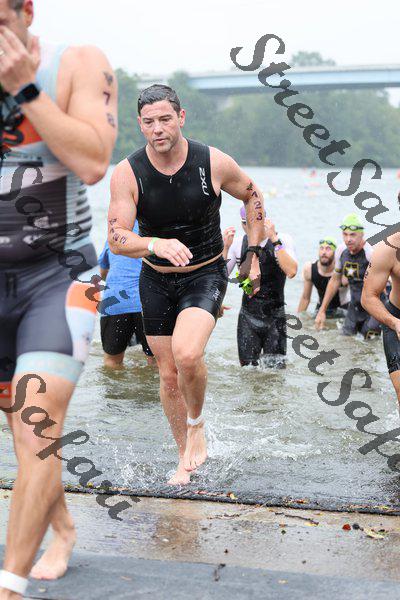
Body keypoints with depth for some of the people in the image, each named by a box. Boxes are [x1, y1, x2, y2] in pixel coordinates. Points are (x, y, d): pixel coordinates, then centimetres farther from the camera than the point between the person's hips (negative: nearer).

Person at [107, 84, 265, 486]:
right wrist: (157, 244, -39)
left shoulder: (215, 164, -14)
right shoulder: (127, 174, -13)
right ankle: (186, 456, 29)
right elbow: (117, 240, -19)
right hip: (155, 281, 2)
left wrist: (253, 253, 5)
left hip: (205, 275, -2)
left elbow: (252, 195, 7)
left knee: (187, 354, -28)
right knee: (168, 374, 9)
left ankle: (196, 424, 3)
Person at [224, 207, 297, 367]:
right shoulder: (238, 243, 3)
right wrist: (226, 247, -12)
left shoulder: (283, 240, -7)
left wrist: (274, 239, -26)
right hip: (248, 316, 2)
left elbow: (291, 272, -23)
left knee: (276, 367, 2)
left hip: (275, 316, -2)